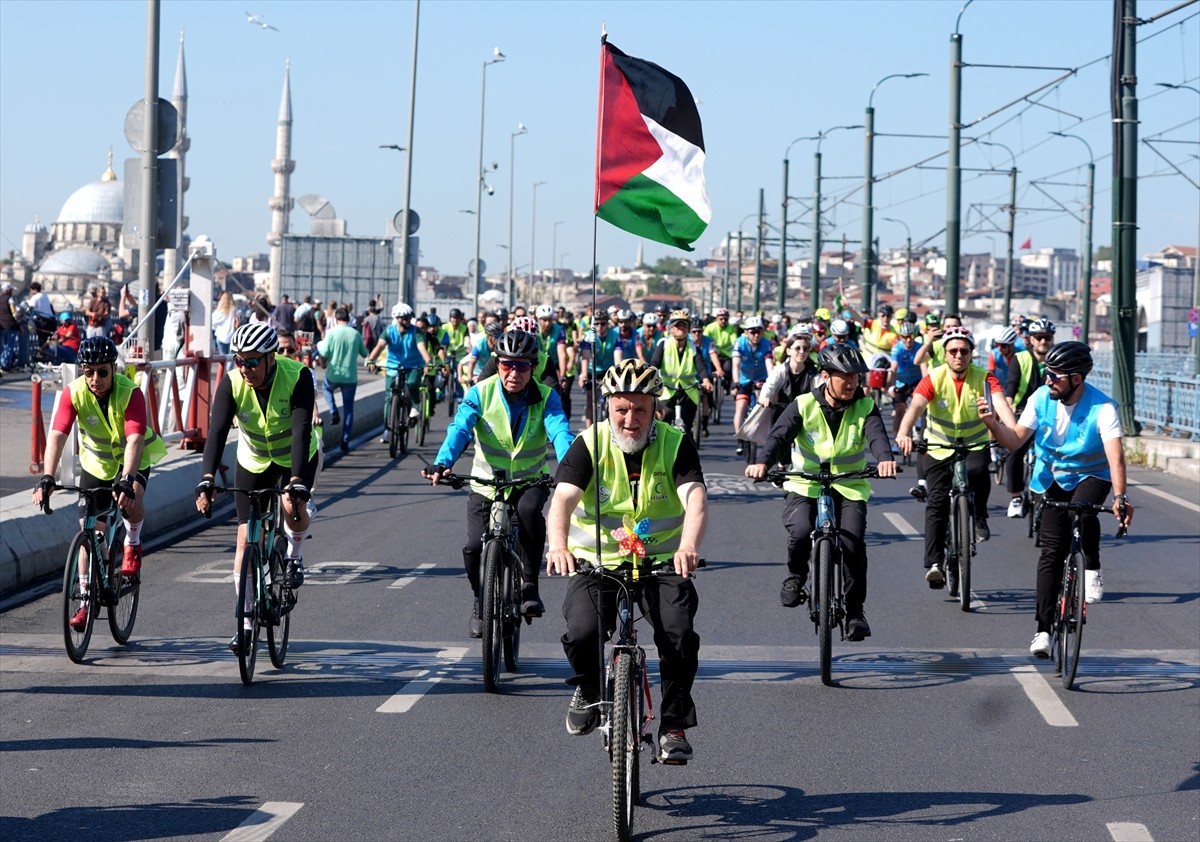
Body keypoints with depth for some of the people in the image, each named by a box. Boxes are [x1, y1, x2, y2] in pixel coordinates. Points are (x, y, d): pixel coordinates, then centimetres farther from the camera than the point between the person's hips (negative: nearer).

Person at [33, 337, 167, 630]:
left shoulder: (130, 393, -29)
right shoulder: (73, 392, -22)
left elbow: (134, 440, -39)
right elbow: (57, 436, -31)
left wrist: (127, 480, -53)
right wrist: (47, 479, -44)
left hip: (131, 458, -2)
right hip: (96, 461, 3)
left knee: (131, 499, -33)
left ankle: (132, 544, -1)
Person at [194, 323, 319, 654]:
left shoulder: (298, 376, -30)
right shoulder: (231, 382, -24)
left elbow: (301, 431, -39)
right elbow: (217, 431, -33)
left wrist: (296, 483, -51)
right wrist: (206, 481, -47)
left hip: (296, 456, -2)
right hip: (253, 461, 2)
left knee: (293, 507, -31)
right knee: (246, 538, -4)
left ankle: (294, 554, 3)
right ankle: (245, 623, 6)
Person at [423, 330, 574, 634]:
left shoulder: (546, 397, -11)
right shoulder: (480, 393, -12)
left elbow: (560, 432, -26)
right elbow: (460, 429, -24)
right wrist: (442, 464, -44)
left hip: (529, 481, -1)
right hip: (486, 484, 1)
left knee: (530, 509, -35)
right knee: (475, 547, -14)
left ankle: (529, 586, -20)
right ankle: (480, 601, 18)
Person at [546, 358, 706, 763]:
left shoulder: (675, 444, -4)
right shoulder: (589, 446, -4)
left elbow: (695, 499, -19)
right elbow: (563, 498, -18)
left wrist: (688, 546, -41)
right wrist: (558, 545, -40)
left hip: (661, 563, 0)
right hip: (596, 563, 0)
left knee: (680, 634, -24)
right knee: (581, 634, -24)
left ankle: (674, 726, -3)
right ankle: (589, 690, 12)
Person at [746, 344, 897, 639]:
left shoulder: (865, 406, -3)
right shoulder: (804, 405, -6)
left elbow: (877, 434, -21)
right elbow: (779, 435, -19)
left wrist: (885, 458, -45)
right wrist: (762, 462, -41)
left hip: (849, 486, 1)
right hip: (805, 485, -1)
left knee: (853, 542, -20)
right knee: (800, 532, -29)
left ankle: (855, 612, -3)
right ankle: (796, 576, 5)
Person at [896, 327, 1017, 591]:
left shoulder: (984, 378, -13)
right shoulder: (934, 379, -14)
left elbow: (1001, 404, -29)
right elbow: (915, 406, -29)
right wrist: (903, 433, -49)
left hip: (974, 446, 0)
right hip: (939, 449, 0)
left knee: (978, 473, -32)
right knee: (936, 503, -11)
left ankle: (979, 519, -4)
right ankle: (934, 564, -11)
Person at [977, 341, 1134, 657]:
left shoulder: (1102, 407, -24)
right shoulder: (1042, 398, -12)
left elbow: (1115, 455, -35)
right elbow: (1015, 439, -8)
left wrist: (1120, 497, -48)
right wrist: (993, 423, -28)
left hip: (1092, 476, -3)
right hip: (1055, 479, 3)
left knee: (1082, 510, -37)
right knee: (1051, 552, -4)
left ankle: (1092, 569, -11)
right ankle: (1044, 629, 1)